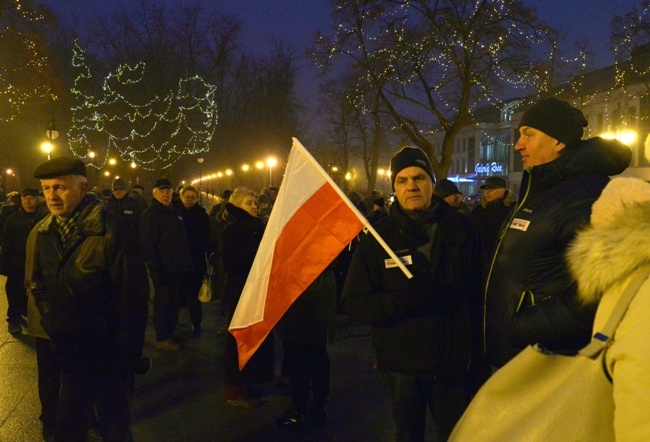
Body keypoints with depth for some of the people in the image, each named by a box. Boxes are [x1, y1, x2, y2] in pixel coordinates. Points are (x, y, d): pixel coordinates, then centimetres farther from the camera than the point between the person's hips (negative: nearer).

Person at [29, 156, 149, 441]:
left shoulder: (112, 231, -19)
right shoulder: (45, 233, 2)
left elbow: (133, 294, -18)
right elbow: (38, 281, 17)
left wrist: (126, 351, -14)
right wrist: (50, 319, 7)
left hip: (107, 354, -6)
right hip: (67, 351, 6)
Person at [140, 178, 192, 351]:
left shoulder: (175, 212, 14)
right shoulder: (149, 214, -11)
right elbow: (147, 244, -18)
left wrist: (187, 262, 14)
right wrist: (155, 268, -23)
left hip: (176, 267, 8)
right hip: (162, 268, -8)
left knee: (173, 301, 14)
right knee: (163, 302, 0)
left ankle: (170, 334, 25)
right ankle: (162, 338, 9)